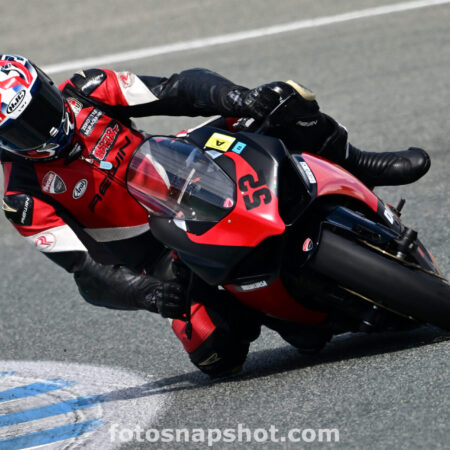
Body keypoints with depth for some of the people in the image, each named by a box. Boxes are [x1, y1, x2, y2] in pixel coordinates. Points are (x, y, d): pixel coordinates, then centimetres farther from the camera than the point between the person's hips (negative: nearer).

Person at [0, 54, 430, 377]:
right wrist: (146, 294, -42)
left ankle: (356, 169, 7)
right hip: (161, 256, -3)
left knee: (288, 102, -13)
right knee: (216, 350, -27)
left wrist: (240, 98, -33)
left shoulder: (85, 92, -9)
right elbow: (84, 267, -24)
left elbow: (178, 90, -13)